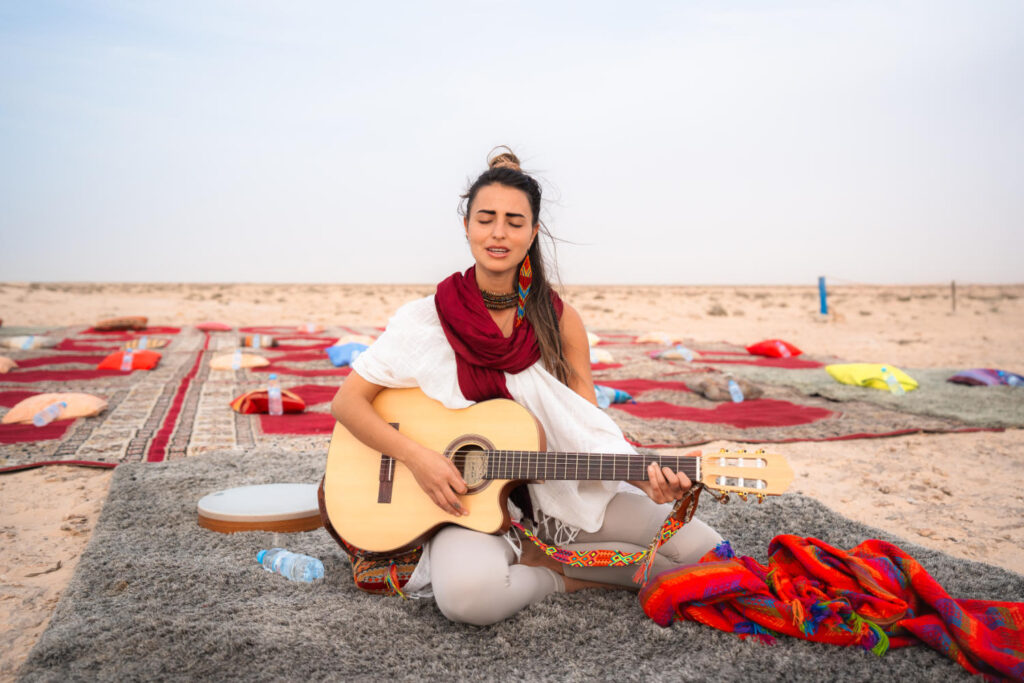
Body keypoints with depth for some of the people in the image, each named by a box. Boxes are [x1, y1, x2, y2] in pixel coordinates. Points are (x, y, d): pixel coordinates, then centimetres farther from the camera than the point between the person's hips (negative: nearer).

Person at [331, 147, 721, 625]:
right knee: (469, 592, -36)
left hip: (559, 492, 3)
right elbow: (346, 402, -4)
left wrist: (645, 477, -19)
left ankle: (536, 561, -2)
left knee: (701, 548, -11)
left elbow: (590, 430, 0)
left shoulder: (558, 321, 0)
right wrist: (416, 456, -19)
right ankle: (568, 581, -5)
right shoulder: (428, 320, -5)